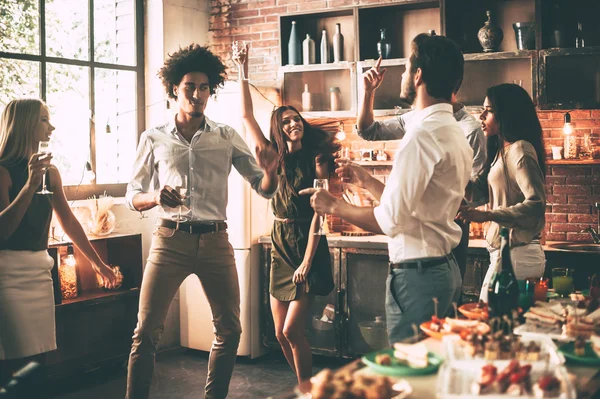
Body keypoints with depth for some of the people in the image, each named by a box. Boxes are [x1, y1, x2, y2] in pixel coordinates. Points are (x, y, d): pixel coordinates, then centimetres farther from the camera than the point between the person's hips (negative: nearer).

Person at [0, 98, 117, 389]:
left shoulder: (50, 171, 10)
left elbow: (68, 221, 18)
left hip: (39, 268, 7)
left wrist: (97, 263, 22)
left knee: (36, 359, 7)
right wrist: (30, 185, -26)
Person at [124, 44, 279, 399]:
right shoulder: (154, 139, 7)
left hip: (215, 240, 2)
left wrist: (270, 170, -18)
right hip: (171, 239, -1)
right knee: (147, 330, -3)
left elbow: (265, 189, 6)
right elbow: (133, 195, 9)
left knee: (230, 329, 6)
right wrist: (156, 197, -14)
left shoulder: (227, 137, 8)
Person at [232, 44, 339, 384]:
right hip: (280, 244, 6)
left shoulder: (315, 159, -6)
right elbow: (247, 116, 6)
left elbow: (318, 213, -10)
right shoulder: (275, 157, 8)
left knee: (292, 331, -10)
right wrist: (243, 73, 2)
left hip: (306, 245, -5)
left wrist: (307, 261, -15)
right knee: (281, 335, 7)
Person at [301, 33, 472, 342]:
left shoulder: (423, 134, -18)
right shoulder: (455, 133, 12)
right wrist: (365, 179, 20)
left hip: (416, 274, -10)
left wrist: (334, 206, -9)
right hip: (444, 268, 10)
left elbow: (391, 220, -23)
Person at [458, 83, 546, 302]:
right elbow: (475, 189, 14)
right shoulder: (501, 150, 16)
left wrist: (487, 215, -26)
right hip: (506, 251, 9)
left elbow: (536, 203, -21)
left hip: (516, 254, -9)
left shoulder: (520, 150, -13)